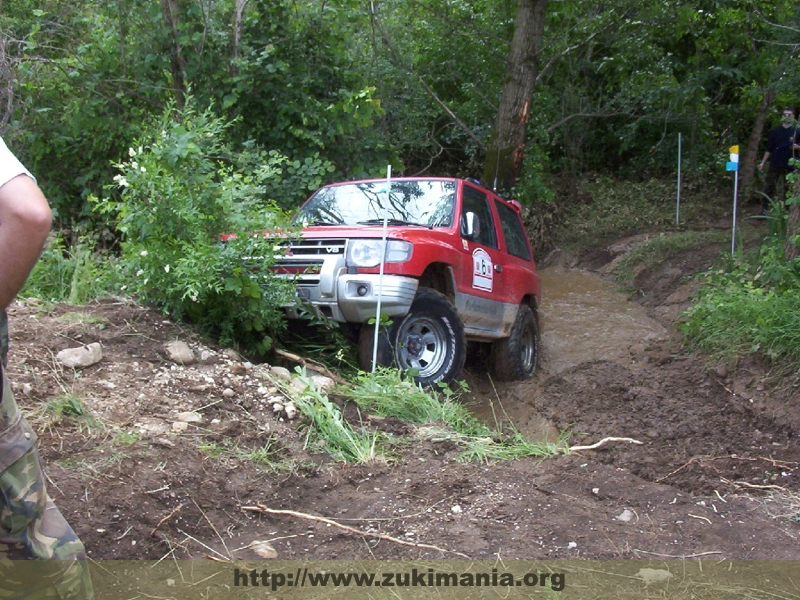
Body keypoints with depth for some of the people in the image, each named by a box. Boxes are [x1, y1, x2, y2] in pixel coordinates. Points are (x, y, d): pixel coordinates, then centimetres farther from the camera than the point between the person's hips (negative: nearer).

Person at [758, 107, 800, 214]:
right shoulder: (775, 131, 9)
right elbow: (769, 149, 12)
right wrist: (763, 162, 6)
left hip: (790, 165, -1)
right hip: (775, 164, 1)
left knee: (787, 189, 3)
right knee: (769, 187, -1)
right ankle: (765, 209, 3)